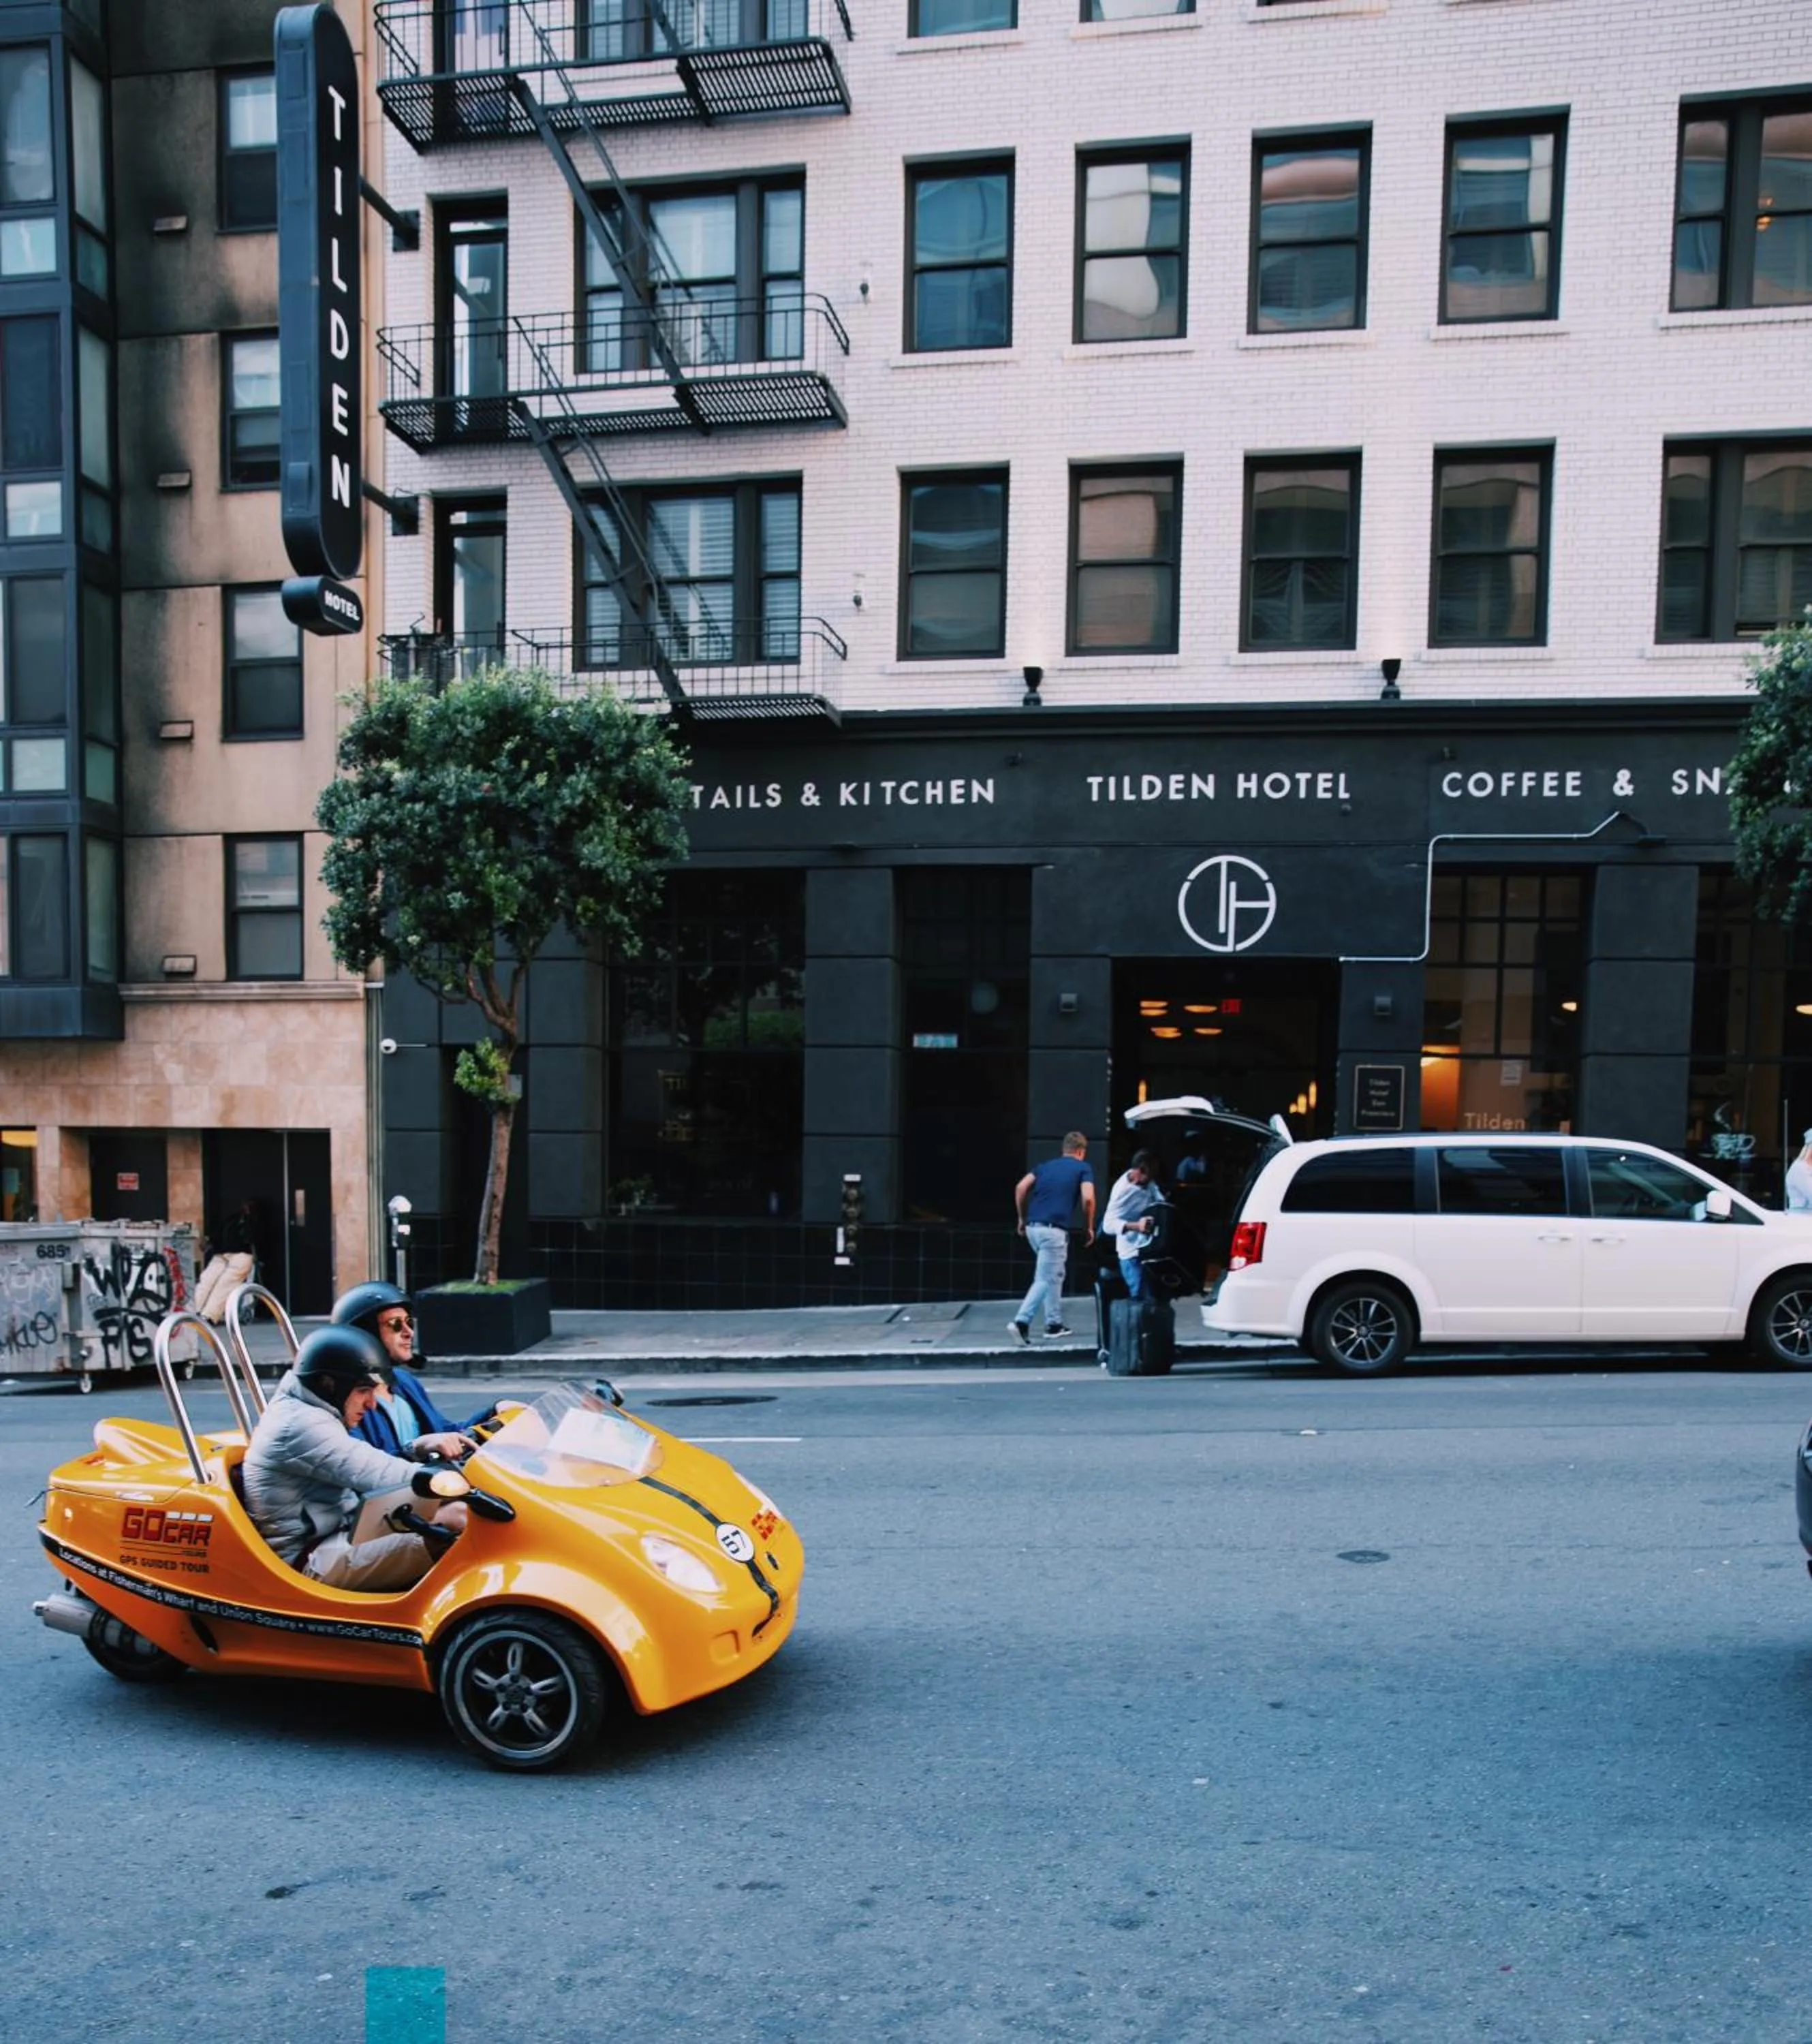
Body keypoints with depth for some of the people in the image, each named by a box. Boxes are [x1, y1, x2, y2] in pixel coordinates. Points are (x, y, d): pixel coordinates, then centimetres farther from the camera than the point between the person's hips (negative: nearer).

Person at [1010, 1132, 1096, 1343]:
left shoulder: (1046, 1165, 19)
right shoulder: (1083, 1168, 6)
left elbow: (1021, 1187, 6)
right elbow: (1088, 1199, -9)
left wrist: (1022, 1218, 15)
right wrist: (1089, 1227, 5)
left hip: (1033, 1227, 6)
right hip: (1054, 1230, -6)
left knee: (1055, 1275, 21)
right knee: (1045, 1280, -5)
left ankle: (1054, 1323, 23)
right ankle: (1021, 1321, -18)